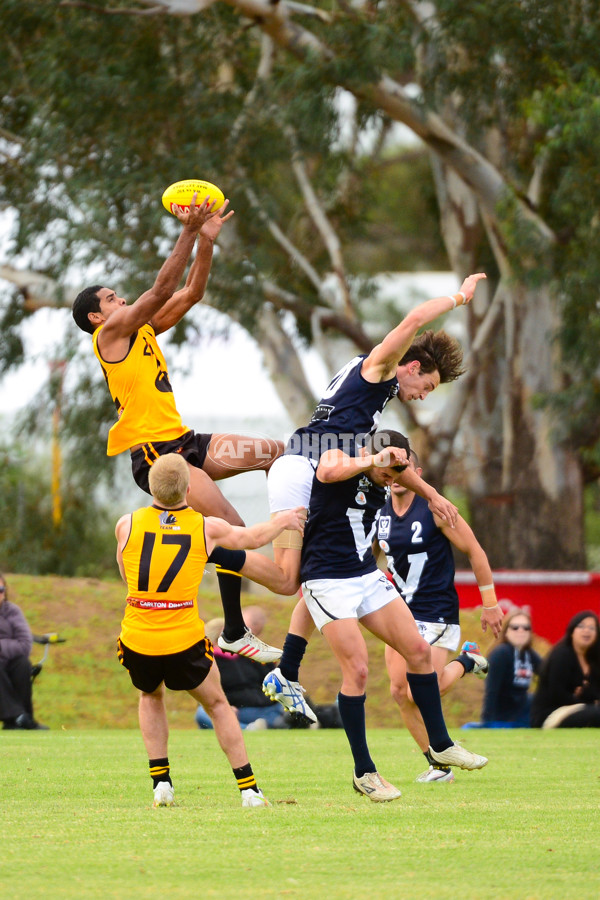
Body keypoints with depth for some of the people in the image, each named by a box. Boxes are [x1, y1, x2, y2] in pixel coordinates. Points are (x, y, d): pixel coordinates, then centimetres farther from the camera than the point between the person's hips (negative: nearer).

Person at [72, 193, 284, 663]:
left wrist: (207, 239, 6)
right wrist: (189, 232, -14)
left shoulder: (143, 330, 19)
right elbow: (162, 289, -14)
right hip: (155, 455, -9)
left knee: (278, 452, 6)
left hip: (182, 444, 9)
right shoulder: (111, 332, -5)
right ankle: (234, 636, -13)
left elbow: (190, 293, 17)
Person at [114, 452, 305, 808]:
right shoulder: (207, 528, -1)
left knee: (152, 697, 30)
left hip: (137, 641, 1)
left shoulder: (127, 524, -1)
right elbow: (251, 538, 18)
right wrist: (283, 521, 40)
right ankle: (248, 788, 17)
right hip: (185, 642, -1)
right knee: (218, 704, 20)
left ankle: (161, 782, 19)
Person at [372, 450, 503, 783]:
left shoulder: (434, 509, -14)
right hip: (402, 611, 6)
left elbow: (474, 552, -7)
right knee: (400, 691, -4)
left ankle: (467, 662, 15)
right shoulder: (380, 514, 2)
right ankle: (439, 766, 10)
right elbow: (369, 554, 21)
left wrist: (490, 603, -6)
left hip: (437, 614, -6)